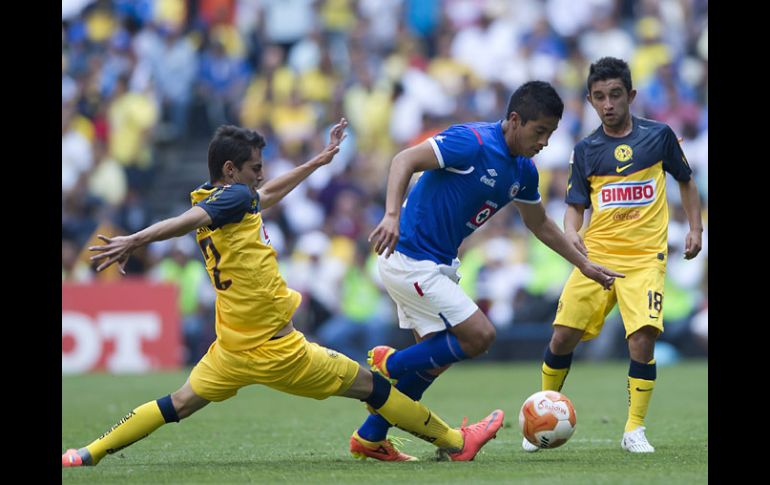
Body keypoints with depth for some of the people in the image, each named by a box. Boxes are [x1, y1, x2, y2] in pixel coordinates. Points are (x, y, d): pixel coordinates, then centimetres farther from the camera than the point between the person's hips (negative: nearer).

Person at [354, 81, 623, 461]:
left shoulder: (523, 171, 6)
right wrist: (392, 216, -40)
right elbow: (405, 160, -26)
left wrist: (585, 265, 24)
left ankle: (370, 437, 22)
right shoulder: (473, 142, -21)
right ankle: (389, 366, 2)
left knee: (435, 359, 13)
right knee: (479, 335, -12)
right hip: (410, 256, -9)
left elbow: (539, 223, 23)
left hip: (439, 265, 9)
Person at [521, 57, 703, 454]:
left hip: (645, 258, -2)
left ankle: (634, 430, -5)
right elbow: (576, 206, 8)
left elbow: (685, 182, 16)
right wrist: (571, 233, -13)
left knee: (642, 339, -19)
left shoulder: (658, 136, 2)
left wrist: (695, 229, 8)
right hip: (596, 255, 2)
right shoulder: (586, 150, 5)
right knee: (562, 337, -3)